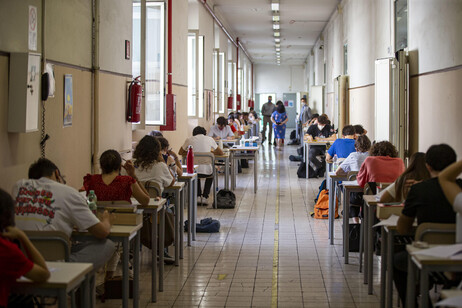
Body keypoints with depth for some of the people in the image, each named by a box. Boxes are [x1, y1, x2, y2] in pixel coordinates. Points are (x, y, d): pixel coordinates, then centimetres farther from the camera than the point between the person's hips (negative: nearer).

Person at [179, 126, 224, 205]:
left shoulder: (189, 140, 6)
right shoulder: (209, 139, 6)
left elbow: (180, 152, 22)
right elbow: (221, 153, 18)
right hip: (206, 171, -1)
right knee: (212, 173, 36)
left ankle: (198, 196, 30)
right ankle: (205, 197, 28)